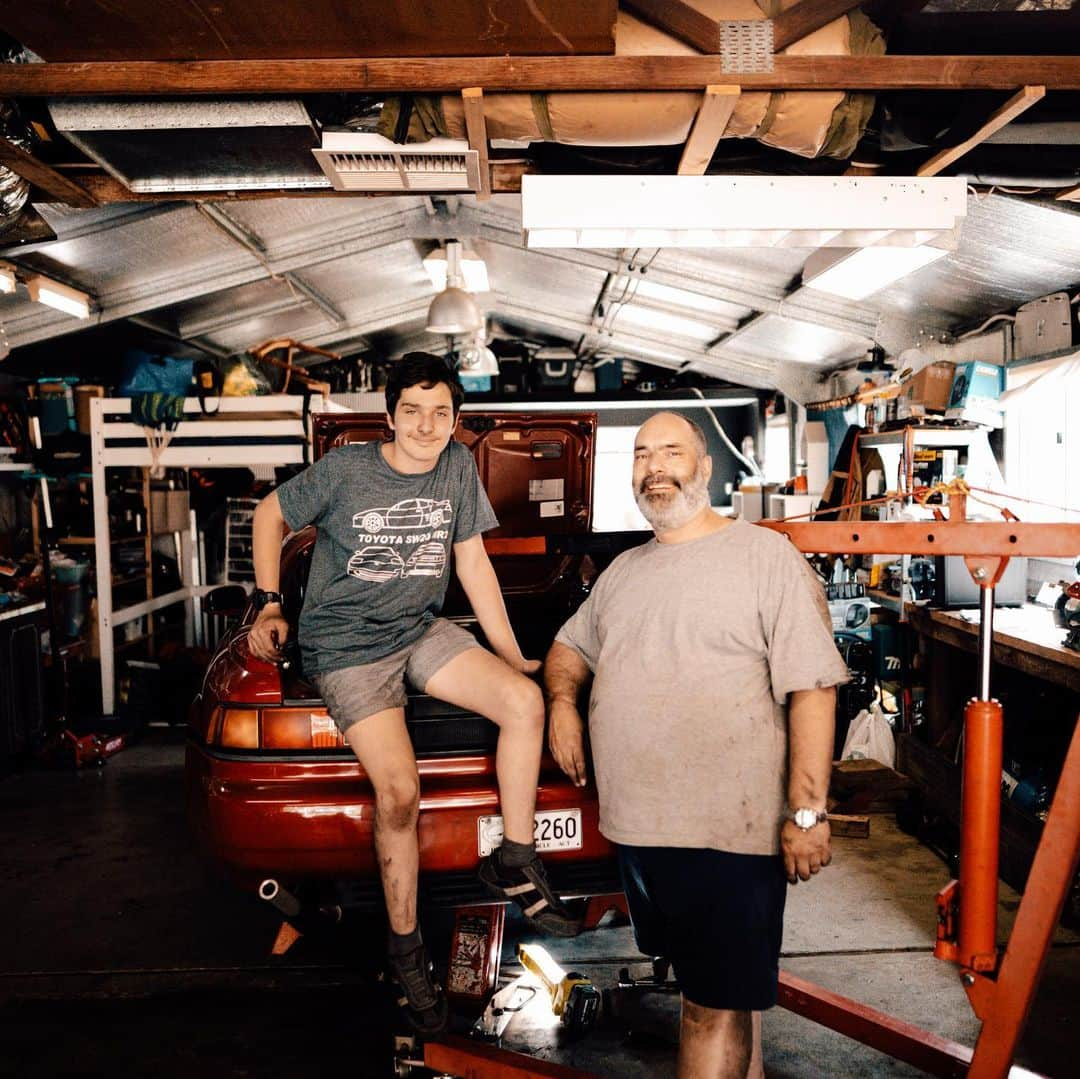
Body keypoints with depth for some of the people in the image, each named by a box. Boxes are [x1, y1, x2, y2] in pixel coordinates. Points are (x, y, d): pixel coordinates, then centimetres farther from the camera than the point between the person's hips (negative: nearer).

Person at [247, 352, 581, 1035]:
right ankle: (406, 946, 1)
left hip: (422, 631, 4)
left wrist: (512, 656, 4)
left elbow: (473, 562, 4)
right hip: (345, 646, -4)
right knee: (399, 792, -20)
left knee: (527, 702, -17)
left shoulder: (459, 466, 0)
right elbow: (272, 514, 5)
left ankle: (515, 862, 0)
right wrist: (268, 606, -3)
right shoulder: (345, 470, -10)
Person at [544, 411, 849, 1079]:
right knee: (718, 987, 19)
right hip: (636, 823, 6)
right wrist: (562, 700, 6)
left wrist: (807, 812, -16)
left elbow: (812, 688, -11)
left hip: (730, 830, -6)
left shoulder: (765, 556, -5)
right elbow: (570, 647, 28)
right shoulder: (623, 572, 15)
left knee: (716, 1003, 1)